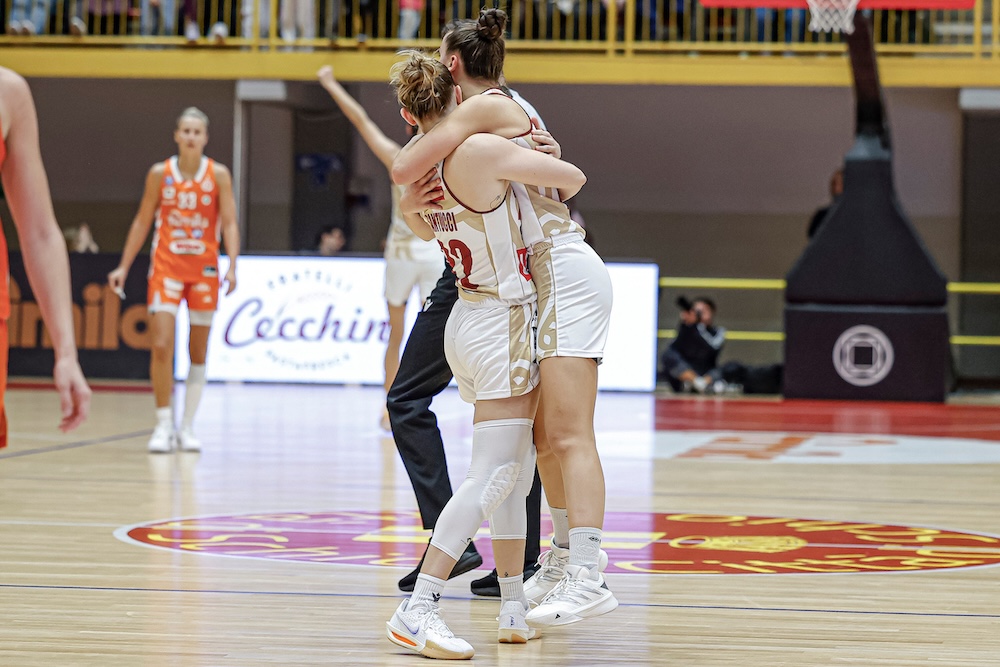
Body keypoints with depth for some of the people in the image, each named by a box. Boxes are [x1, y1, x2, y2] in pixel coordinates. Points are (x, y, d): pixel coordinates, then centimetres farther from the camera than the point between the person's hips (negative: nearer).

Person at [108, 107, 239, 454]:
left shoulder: (218, 175, -2)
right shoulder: (159, 174, 0)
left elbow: (229, 223, -5)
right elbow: (143, 221, 8)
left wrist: (232, 266, -18)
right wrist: (124, 266, 6)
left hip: (204, 269, 0)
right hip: (166, 266, 0)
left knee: (199, 353, 4)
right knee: (162, 345, -12)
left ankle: (187, 427, 13)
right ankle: (163, 424, -3)